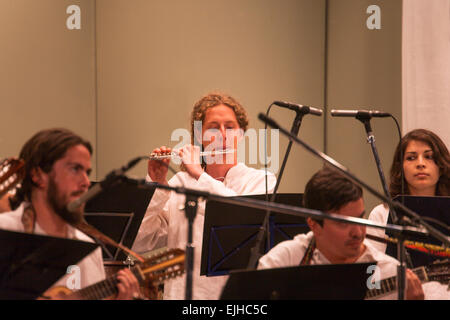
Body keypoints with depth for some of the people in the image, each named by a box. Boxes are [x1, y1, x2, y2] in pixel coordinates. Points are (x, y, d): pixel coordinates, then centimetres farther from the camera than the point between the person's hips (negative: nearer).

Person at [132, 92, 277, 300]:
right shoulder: (180, 183, 11)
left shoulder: (261, 181, 7)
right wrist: (156, 185, -5)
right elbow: (138, 243, 5)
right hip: (184, 293, 2)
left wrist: (200, 177, -11)